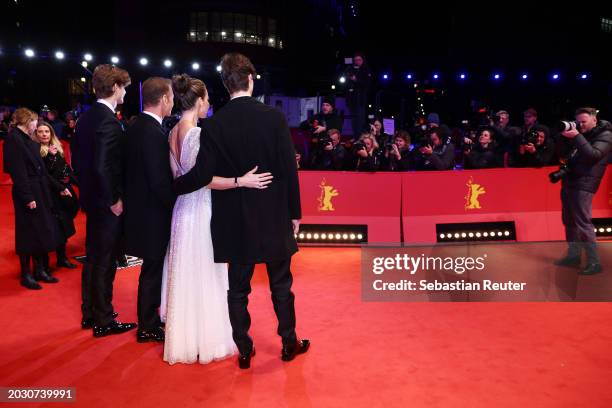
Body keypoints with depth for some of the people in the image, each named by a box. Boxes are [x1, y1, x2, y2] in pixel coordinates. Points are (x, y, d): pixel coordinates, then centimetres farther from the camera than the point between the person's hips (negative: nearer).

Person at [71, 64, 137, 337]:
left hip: (91, 198, 9)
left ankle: (89, 313, 31)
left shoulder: (85, 118, 9)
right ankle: (103, 321, 13)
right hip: (107, 202, -9)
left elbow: (77, 160, 14)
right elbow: (102, 167, -26)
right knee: (105, 263, 1)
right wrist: (114, 200, -17)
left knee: (93, 258, 18)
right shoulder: (108, 121, -20)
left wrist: (87, 188, 19)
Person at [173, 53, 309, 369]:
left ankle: (244, 351, 23)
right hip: (274, 216, 0)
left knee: (238, 288, 13)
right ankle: (289, 343, 29)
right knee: (281, 284, 15)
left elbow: (202, 175, -11)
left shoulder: (214, 124, -7)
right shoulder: (274, 117, -8)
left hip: (235, 221, 0)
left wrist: (171, 187, 8)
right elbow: (289, 169, -8)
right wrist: (294, 212, 2)